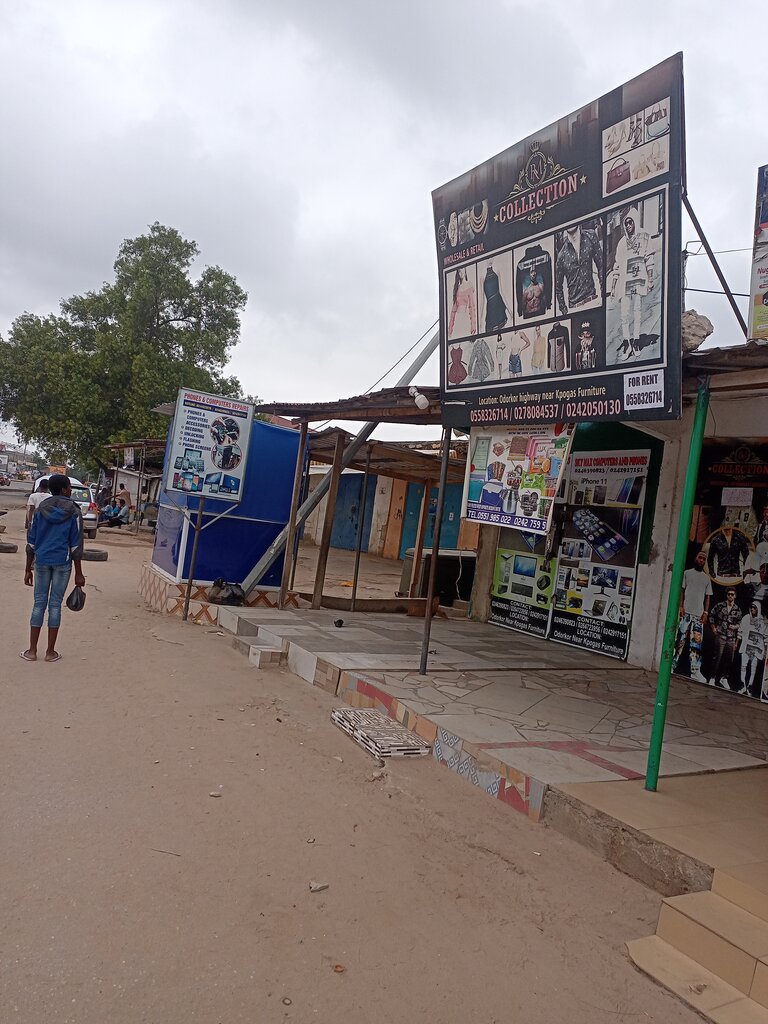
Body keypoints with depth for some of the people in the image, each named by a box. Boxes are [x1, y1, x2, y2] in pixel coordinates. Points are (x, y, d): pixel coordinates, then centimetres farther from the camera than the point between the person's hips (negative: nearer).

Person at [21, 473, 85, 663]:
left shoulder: (40, 510, 5)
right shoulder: (74, 512, -4)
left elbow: (31, 542, 5)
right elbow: (76, 544, -5)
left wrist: (28, 569, 12)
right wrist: (78, 573, -1)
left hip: (41, 562, 2)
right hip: (62, 563, -2)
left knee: (39, 603, 9)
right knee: (55, 605, 3)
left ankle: (32, 651, 11)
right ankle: (50, 652, 10)